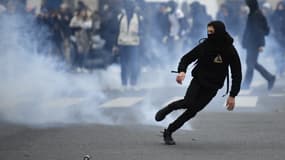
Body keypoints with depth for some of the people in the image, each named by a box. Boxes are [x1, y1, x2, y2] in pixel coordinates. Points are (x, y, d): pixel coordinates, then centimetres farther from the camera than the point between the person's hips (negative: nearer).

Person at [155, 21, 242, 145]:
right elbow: (187, 58, -1)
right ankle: (167, 109, 4)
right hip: (198, 81, 0)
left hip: (212, 87, 0)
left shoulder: (230, 51, -10)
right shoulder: (204, 46, -8)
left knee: (193, 110, -7)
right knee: (188, 102, -25)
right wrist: (182, 71, -23)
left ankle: (169, 132, 5)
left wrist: (232, 95, -9)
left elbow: (237, 74, -5)